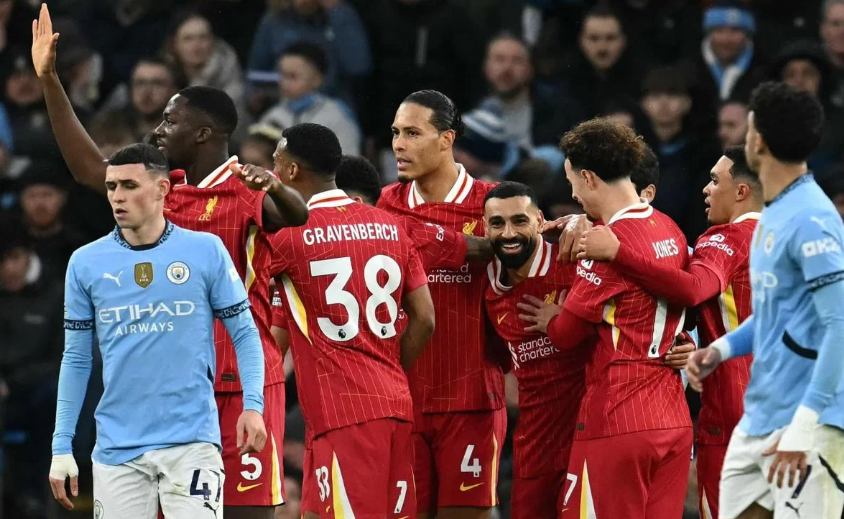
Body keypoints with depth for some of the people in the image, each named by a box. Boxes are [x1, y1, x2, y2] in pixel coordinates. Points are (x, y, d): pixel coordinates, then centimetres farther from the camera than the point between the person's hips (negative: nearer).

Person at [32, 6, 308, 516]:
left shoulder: (249, 193, -11)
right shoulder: (164, 189, 13)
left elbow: (298, 217, -29)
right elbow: (89, 167, 16)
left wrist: (275, 187, -53)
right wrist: (50, 81, 13)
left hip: (242, 383, -7)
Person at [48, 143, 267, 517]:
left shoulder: (206, 251, 1)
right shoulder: (86, 263, 6)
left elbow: (244, 333, 4)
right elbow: (76, 359, 12)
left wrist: (253, 405, -10)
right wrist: (62, 446, 7)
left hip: (191, 440, -2)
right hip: (118, 447, 2)